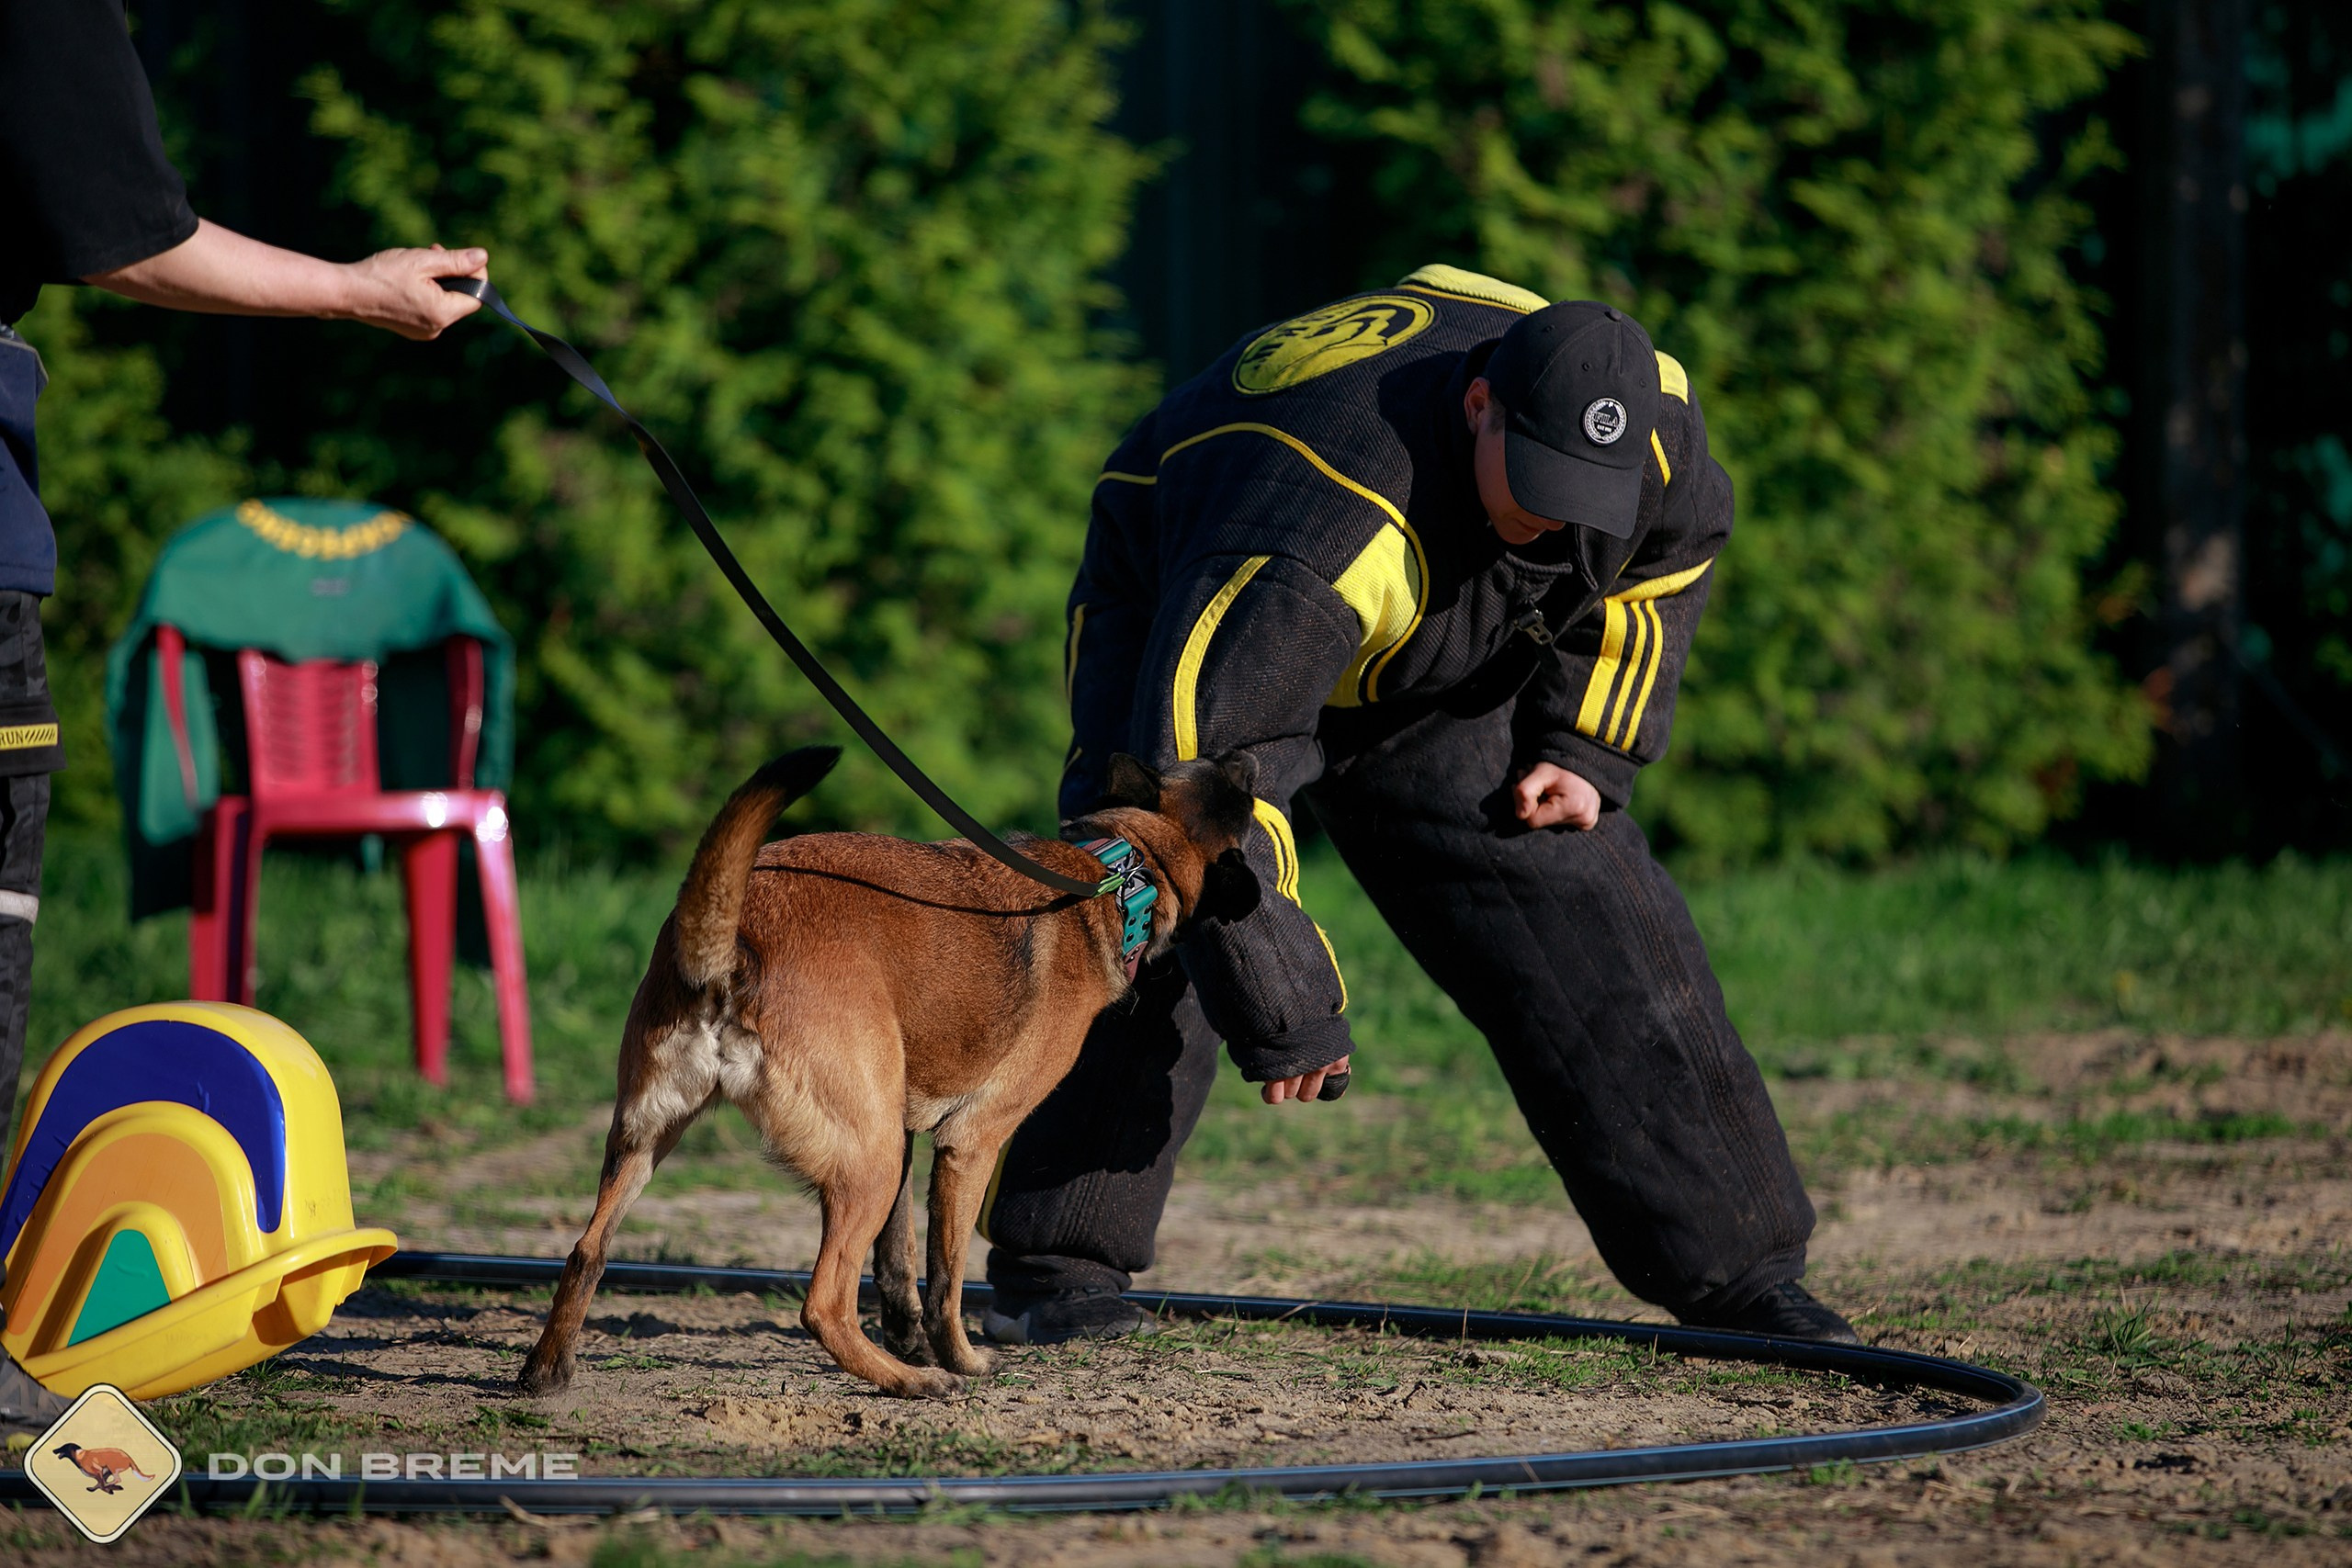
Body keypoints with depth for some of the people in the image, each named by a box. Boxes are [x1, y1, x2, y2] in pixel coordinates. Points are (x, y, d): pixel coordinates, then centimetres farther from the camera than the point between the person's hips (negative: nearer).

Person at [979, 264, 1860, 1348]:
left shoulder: (1654, 432, -25)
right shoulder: (1331, 518, -45)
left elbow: (1666, 557, 2)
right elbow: (1205, 763, -44)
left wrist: (1585, 748, -7)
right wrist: (1286, 1006, -42)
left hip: (1443, 670, 5)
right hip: (1193, 629, -5)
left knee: (1587, 919, -4)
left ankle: (1737, 1268, 3)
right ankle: (1059, 1265, -15)